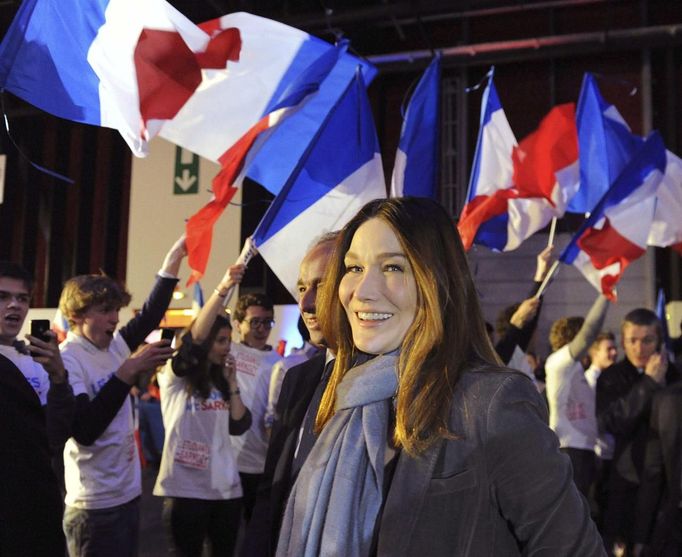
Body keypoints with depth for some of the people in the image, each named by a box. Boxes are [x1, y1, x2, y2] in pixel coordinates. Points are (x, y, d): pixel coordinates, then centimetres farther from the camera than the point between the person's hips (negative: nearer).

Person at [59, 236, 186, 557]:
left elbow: (149, 317, 19)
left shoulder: (113, 345, 7)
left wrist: (174, 258, 12)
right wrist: (130, 370, -27)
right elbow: (84, 430, -24)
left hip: (128, 494, 8)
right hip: (96, 507, -8)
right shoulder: (67, 360, -15)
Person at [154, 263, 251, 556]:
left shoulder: (220, 382, 12)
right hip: (185, 486, -6)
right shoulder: (175, 377, -4)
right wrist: (222, 290, -34)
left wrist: (231, 383, 1)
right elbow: (195, 338, -23)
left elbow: (240, 426, 6)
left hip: (225, 486, 6)